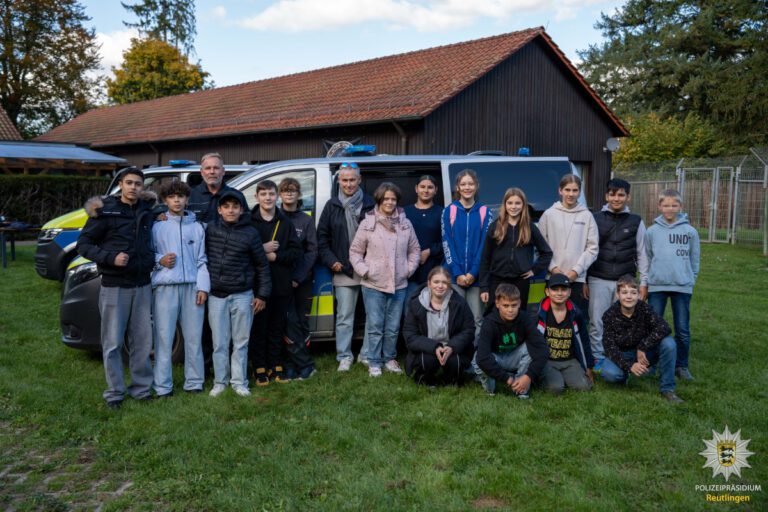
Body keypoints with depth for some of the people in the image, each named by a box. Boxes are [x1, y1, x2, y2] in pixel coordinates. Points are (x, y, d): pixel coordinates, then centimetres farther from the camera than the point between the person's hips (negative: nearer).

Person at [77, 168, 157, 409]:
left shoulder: (147, 210, 8)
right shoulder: (105, 211, -5)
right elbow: (83, 244, -4)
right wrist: (110, 258, -19)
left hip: (142, 285, 4)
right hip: (114, 286, -4)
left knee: (142, 341, 9)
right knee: (113, 343, 2)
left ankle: (141, 387, 21)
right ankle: (115, 392, 14)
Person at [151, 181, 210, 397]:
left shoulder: (197, 227, 12)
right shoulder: (157, 226, 6)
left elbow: (202, 260, 9)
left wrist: (203, 287, 0)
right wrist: (160, 260, -11)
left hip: (192, 287, 2)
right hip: (165, 287, -2)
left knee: (194, 337, 5)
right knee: (164, 338, -1)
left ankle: (194, 382, 15)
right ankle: (163, 386, 6)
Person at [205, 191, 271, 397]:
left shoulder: (250, 233, -3)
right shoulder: (210, 229, 1)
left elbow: (262, 265, 1)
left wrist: (262, 295, 0)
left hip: (242, 295, -1)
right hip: (216, 295, 1)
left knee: (240, 342, 7)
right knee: (219, 343, 7)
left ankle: (239, 382, 17)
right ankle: (220, 382, 19)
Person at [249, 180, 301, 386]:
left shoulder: (286, 223, 8)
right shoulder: (249, 221, -1)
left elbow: (296, 252, 2)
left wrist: (275, 256, -11)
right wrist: (262, 249, -15)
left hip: (282, 284, 3)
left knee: (277, 328, 10)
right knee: (259, 327, 4)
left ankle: (276, 367, 20)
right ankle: (260, 369, 13)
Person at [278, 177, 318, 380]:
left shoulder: (306, 220, 6)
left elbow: (312, 251, 0)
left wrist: (298, 277, -9)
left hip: (302, 280, 1)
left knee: (301, 322, 5)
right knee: (290, 322, -8)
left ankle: (299, 362, 15)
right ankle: (305, 365, 0)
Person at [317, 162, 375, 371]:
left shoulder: (370, 204, 4)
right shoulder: (332, 206, 7)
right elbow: (322, 237, 9)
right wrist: (331, 261, -2)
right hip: (343, 270, 0)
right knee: (344, 317, 5)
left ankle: (367, 354, 19)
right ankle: (344, 357, 16)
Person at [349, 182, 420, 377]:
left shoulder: (405, 223, 5)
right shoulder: (367, 223, -3)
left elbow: (414, 249, 13)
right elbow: (355, 251, 1)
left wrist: (409, 269, 1)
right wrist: (364, 271, -8)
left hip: (399, 285, 3)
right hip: (373, 285, -2)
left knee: (393, 327, 10)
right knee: (375, 327, 1)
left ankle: (390, 359, 25)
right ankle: (374, 363, 12)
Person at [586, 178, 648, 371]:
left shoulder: (636, 222, 7)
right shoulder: (596, 219, 4)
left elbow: (642, 254, 8)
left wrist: (644, 283, 4)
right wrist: (583, 280, 3)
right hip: (598, 280, 0)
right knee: (597, 321, 1)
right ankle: (597, 357, 13)